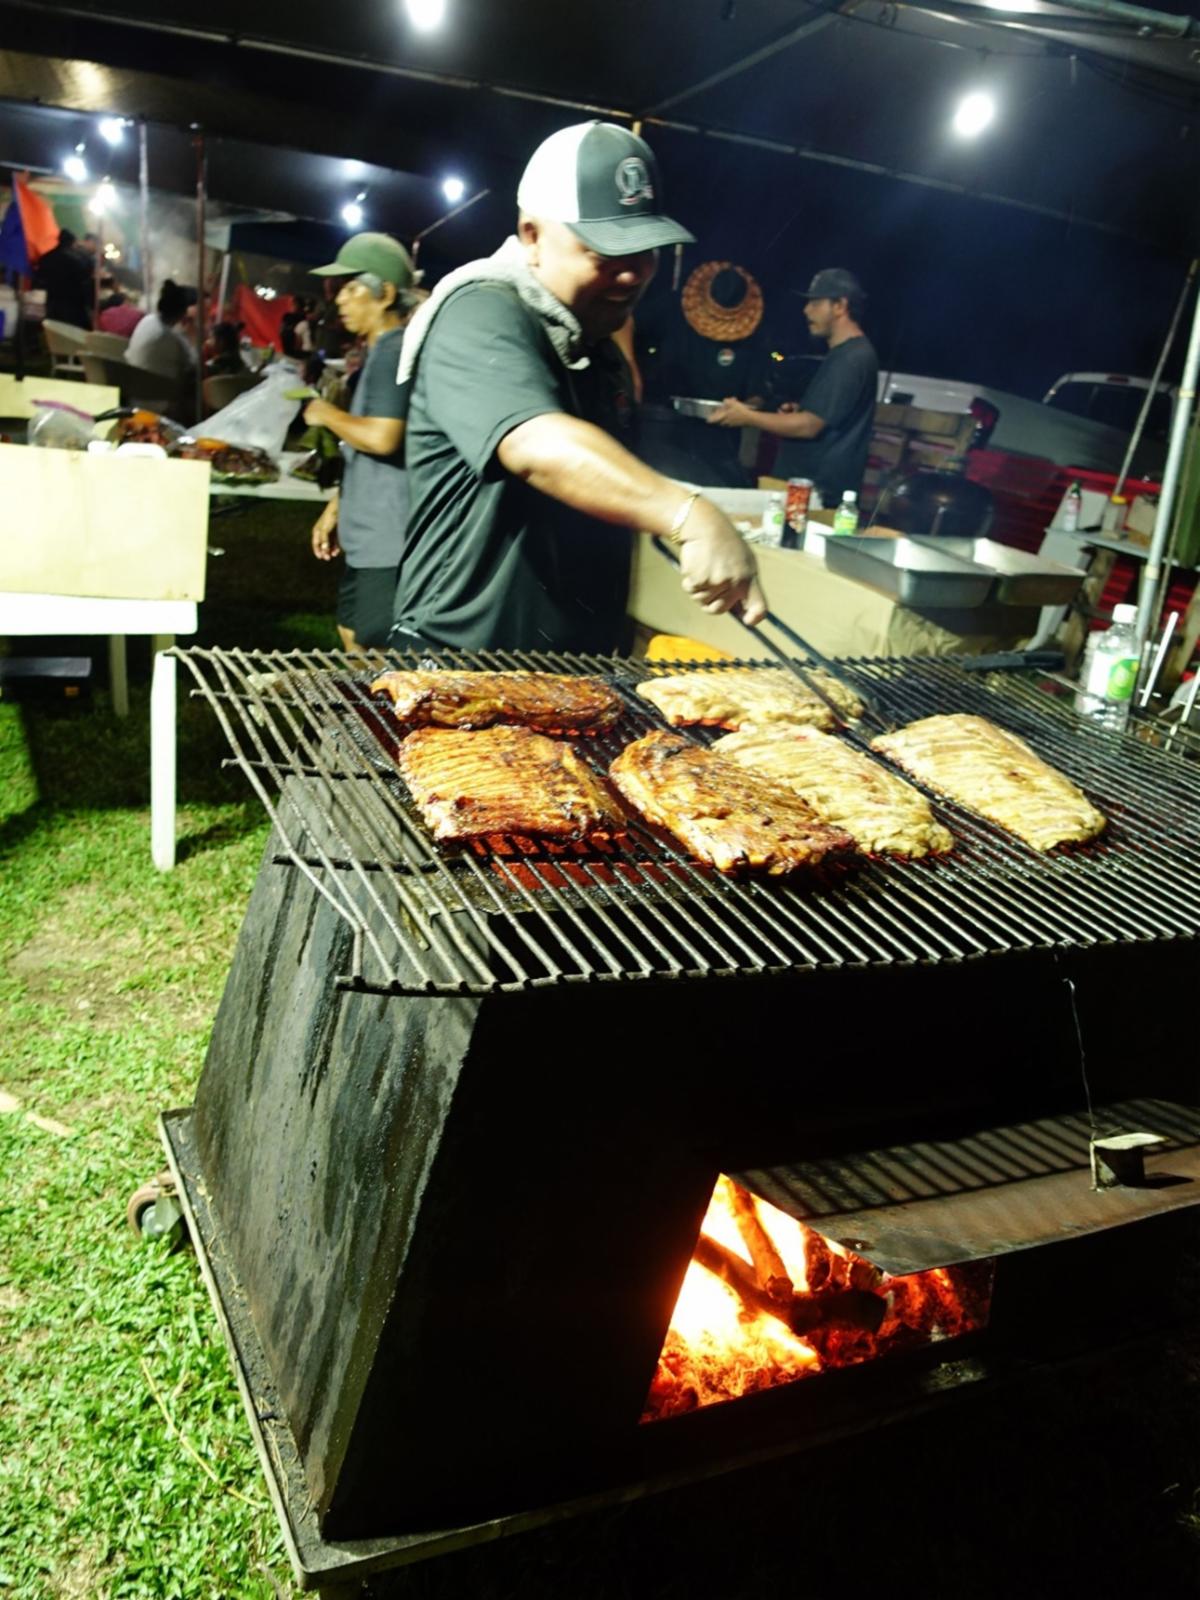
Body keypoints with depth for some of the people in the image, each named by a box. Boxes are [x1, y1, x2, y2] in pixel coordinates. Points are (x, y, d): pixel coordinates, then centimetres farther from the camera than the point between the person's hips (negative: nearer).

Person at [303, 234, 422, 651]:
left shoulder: (396, 351, -15)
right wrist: (336, 507, 21)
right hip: (368, 534, 11)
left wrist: (326, 414, -10)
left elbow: (382, 438, -27)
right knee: (353, 638, 19)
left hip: (389, 539, -11)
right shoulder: (381, 351, 17)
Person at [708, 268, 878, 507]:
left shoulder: (851, 359, -17)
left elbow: (809, 426, -21)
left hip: (818, 492, -10)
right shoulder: (845, 354, 18)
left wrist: (747, 417, -14)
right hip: (805, 485, 10)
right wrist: (797, 412, 9)